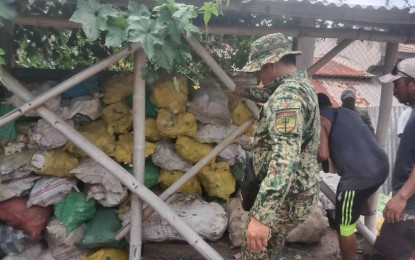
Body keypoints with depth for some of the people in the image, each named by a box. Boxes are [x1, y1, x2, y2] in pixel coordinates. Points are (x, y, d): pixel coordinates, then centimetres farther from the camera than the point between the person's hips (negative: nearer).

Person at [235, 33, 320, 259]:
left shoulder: (287, 96, -25)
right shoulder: (302, 84, 9)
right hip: (300, 187, 10)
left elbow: (285, 158, -37)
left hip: (287, 194, -10)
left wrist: (261, 215, -41)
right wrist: (244, 91, 44)